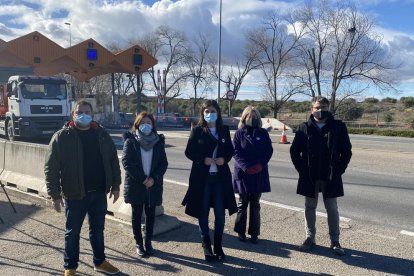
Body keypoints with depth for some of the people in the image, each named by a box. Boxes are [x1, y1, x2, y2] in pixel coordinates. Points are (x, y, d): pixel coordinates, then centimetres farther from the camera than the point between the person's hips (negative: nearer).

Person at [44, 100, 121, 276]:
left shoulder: (101, 134, 4)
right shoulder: (62, 137, -8)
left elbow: (113, 161, 8)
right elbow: (51, 168, -8)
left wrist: (115, 185, 6)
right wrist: (55, 194, -11)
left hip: (99, 193, 3)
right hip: (74, 195, -3)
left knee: (97, 230, 17)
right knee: (72, 233, 11)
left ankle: (99, 262, 34)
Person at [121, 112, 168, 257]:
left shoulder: (158, 141, 5)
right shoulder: (130, 141, -2)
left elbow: (164, 163, 2)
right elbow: (126, 162, -9)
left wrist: (154, 178, -13)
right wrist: (142, 179, -15)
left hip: (153, 184, 2)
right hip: (135, 184, -2)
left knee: (150, 214, 9)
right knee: (137, 214, 9)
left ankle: (148, 242, 25)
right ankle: (139, 244, 21)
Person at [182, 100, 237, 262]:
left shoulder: (224, 130, 5)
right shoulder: (197, 130, -2)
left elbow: (230, 150, 10)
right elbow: (189, 152, -3)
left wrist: (225, 159, -10)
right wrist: (203, 159, -18)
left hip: (220, 176, 2)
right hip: (202, 176, -2)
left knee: (220, 212, 7)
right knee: (203, 211, 7)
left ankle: (218, 246, 23)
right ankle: (206, 246, 23)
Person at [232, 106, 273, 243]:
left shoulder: (263, 133, 5)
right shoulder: (239, 133, 0)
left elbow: (269, 151, 1)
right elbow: (236, 152, -6)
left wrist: (260, 164, -14)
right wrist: (246, 167, -17)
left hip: (259, 174, 1)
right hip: (243, 173, -1)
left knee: (255, 204, 8)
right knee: (242, 204, 8)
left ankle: (254, 233, 17)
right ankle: (241, 232, 20)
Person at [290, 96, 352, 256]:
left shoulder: (338, 127, -3)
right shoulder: (304, 128, -2)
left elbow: (347, 151, 1)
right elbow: (294, 151, 3)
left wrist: (338, 170, -5)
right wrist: (302, 170, -3)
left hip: (330, 177, -1)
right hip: (309, 177, 1)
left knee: (332, 209, 8)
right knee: (310, 208, 10)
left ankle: (335, 241, 21)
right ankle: (310, 238, 24)